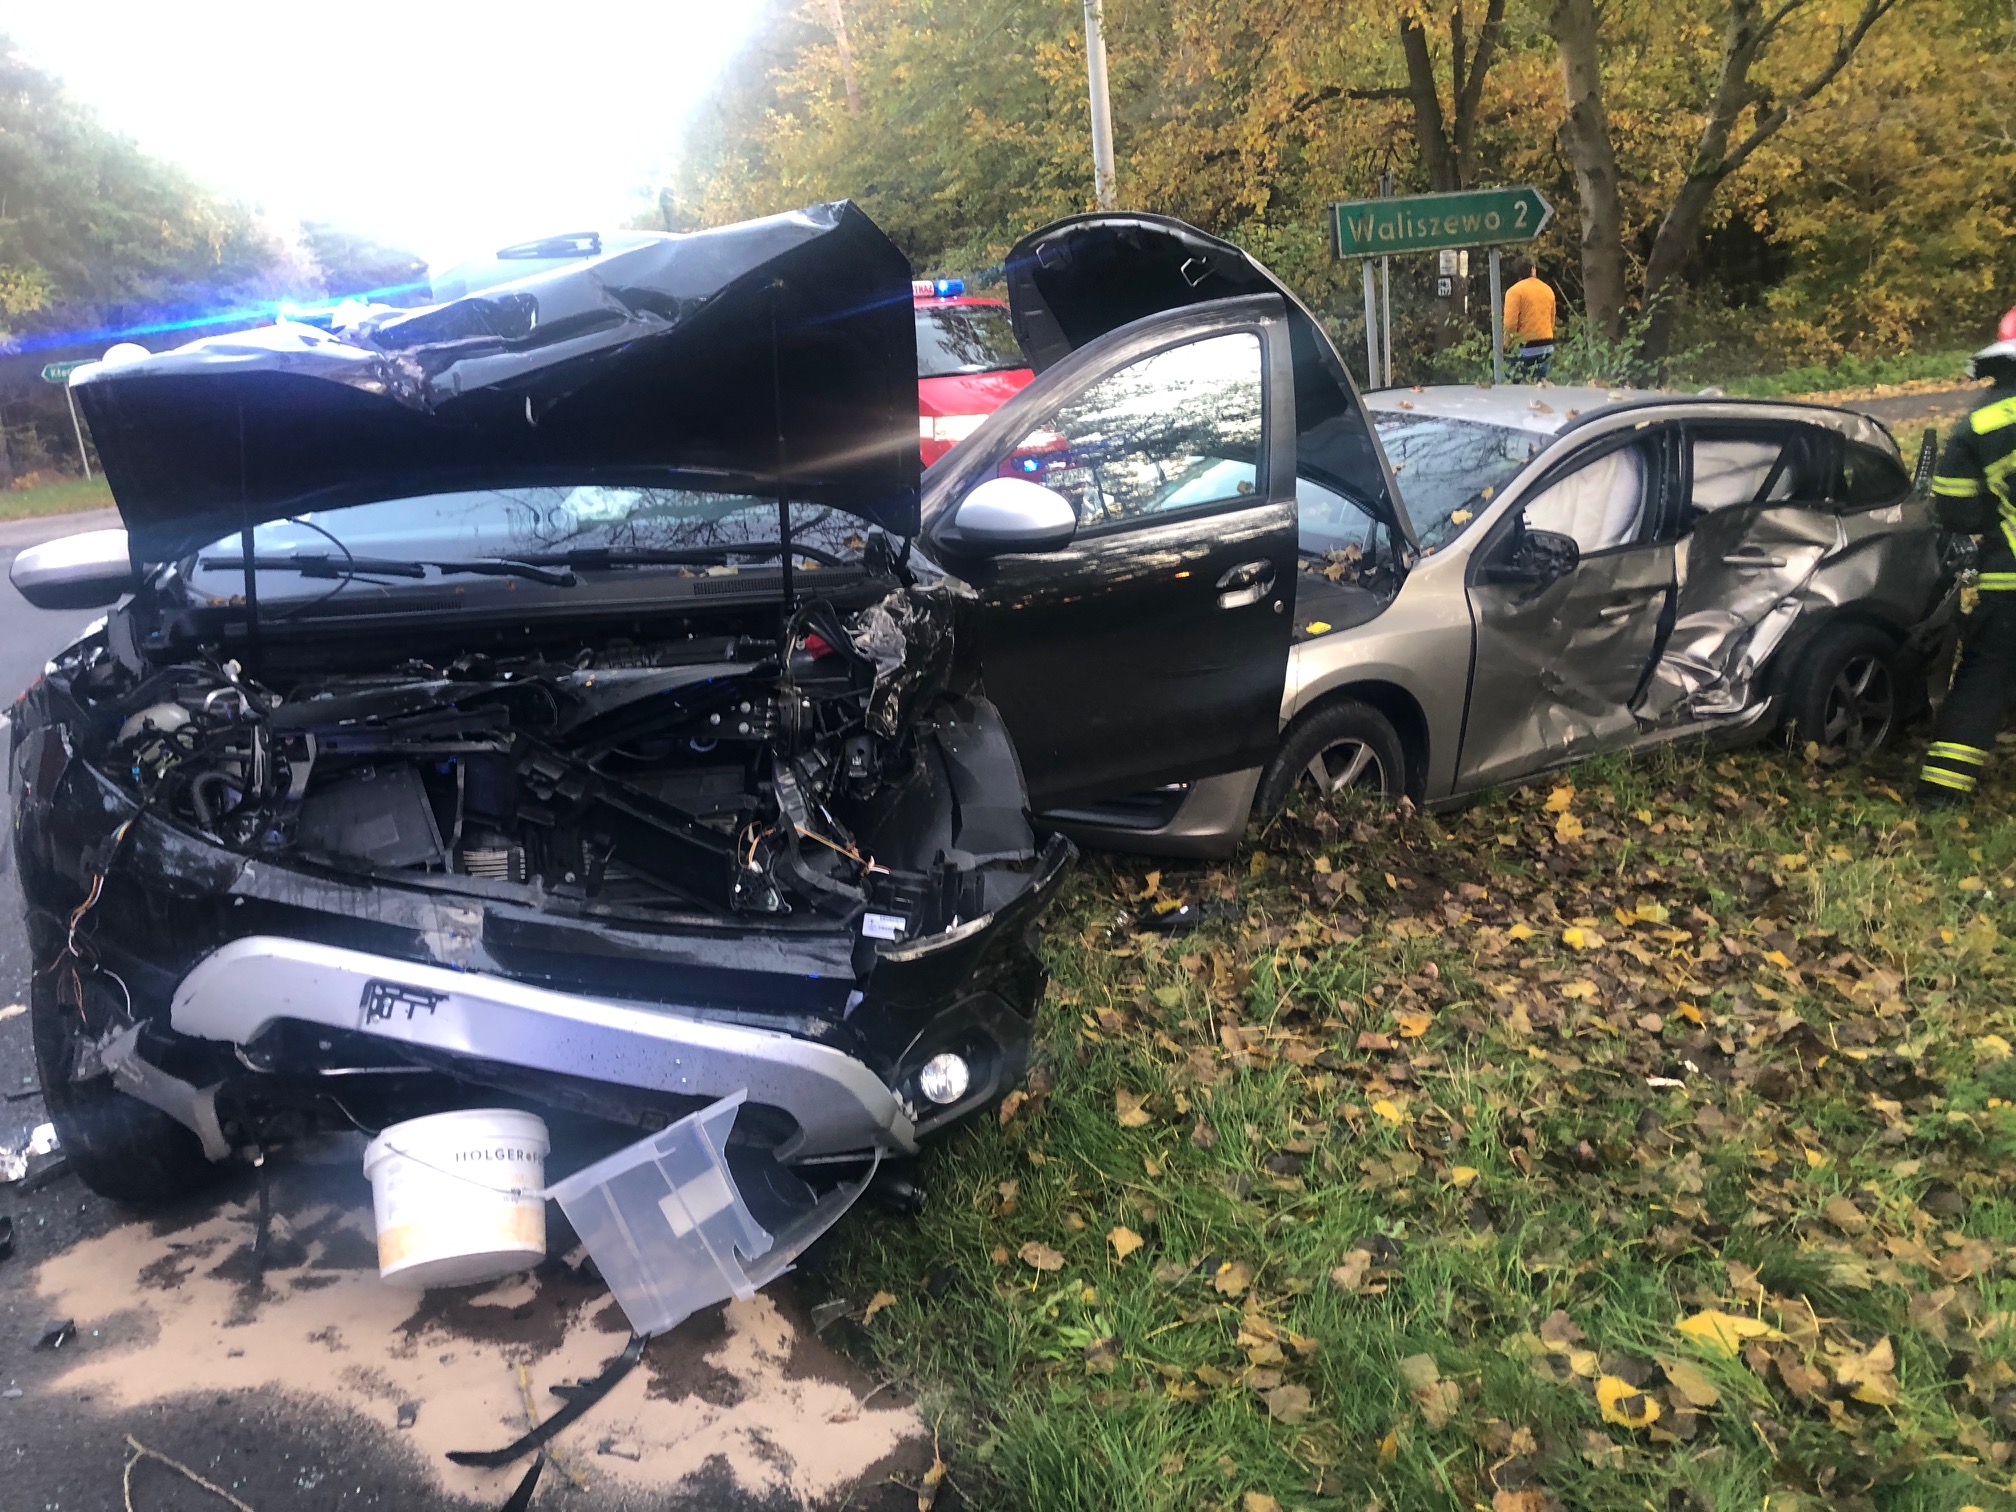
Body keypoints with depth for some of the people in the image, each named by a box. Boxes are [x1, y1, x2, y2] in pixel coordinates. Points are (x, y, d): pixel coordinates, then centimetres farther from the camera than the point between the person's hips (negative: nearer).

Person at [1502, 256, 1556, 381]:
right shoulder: (1548, 289, 11)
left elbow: (1510, 323, -15)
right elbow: (1552, 320, 17)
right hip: (1547, 346, 6)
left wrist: (1508, 343, -2)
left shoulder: (1515, 291, -8)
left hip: (1525, 347, -6)